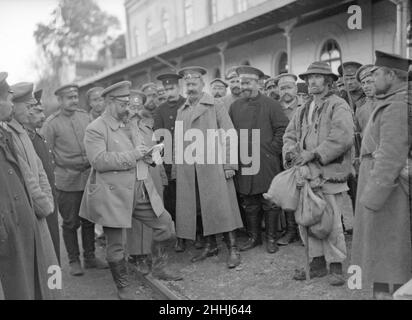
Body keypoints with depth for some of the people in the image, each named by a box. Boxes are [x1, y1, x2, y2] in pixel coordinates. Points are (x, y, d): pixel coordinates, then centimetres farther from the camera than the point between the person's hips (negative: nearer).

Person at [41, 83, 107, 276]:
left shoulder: (85, 116, 7)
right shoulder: (51, 123, -6)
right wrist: (68, 167, -7)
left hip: (89, 178, 4)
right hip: (67, 181, -4)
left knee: (89, 220, 12)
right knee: (71, 222, 5)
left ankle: (90, 257, 27)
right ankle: (73, 260, 21)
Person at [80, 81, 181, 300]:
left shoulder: (128, 126, 18)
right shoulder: (95, 129, -9)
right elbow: (99, 161, -21)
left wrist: (147, 154, 3)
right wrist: (132, 155, -20)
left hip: (141, 192, 7)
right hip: (113, 195, -7)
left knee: (165, 223, 9)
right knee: (115, 245, 5)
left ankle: (158, 268, 29)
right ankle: (123, 286, 27)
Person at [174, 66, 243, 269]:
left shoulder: (215, 106, 4)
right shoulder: (181, 111, 17)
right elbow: (177, 141, 15)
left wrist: (229, 164, -10)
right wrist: (176, 169, 9)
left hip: (213, 166, -4)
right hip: (188, 171, 5)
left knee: (221, 207, -4)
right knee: (198, 209, 8)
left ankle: (233, 249, 7)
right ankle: (210, 246, 23)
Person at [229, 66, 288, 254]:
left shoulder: (271, 104, 0)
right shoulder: (235, 106, 11)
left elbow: (282, 129, -2)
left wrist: (273, 149, -7)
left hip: (267, 163, -3)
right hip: (243, 162, 4)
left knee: (270, 202, 4)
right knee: (249, 203, 11)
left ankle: (271, 238, 18)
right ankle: (253, 237, 25)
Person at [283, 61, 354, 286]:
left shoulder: (338, 106, -2)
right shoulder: (302, 111, 20)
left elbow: (343, 137, -16)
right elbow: (290, 135, 16)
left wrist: (313, 154, -18)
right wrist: (291, 152, -7)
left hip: (330, 172, -6)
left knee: (331, 221, -2)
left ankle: (336, 265, 16)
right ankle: (317, 262, 22)